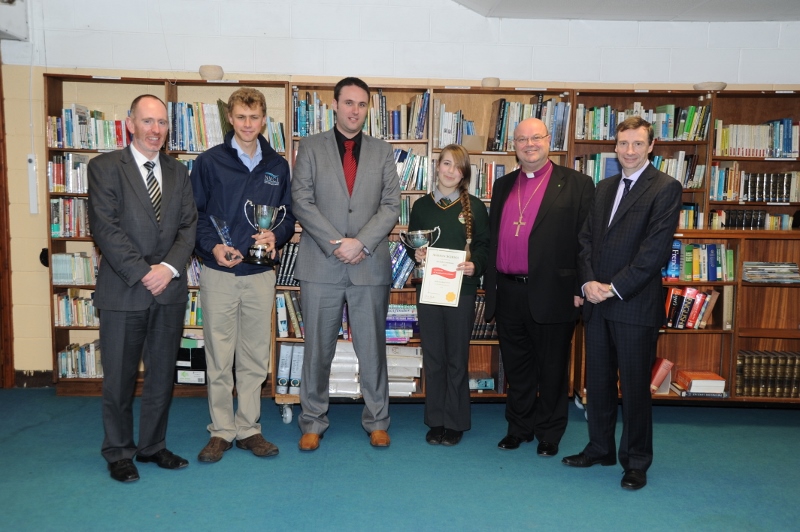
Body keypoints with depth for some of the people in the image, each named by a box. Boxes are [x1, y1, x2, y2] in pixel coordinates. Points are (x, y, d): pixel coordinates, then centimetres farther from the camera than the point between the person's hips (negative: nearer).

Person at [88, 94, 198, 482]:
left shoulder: (178, 173, 12)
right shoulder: (105, 167, -1)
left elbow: (188, 226, 5)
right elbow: (105, 227, -10)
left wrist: (169, 267, -11)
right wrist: (142, 273, -15)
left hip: (170, 289, 4)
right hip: (123, 290, -4)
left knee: (162, 374, 11)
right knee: (119, 377, 7)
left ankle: (153, 446, 27)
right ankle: (119, 452, 24)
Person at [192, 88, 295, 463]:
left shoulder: (277, 166, 9)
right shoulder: (209, 162, 2)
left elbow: (288, 214, 11)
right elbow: (194, 214, 1)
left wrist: (275, 235, -10)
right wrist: (212, 246, -16)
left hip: (260, 273, 2)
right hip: (219, 273, -2)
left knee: (255, 357, 8)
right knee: (219, 357, 5)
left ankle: (248, 428, 22)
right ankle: (221, 431, 18)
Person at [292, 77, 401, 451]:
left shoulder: (382, 152, 10)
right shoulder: (311, 147, 7)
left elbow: (392, 205, 2)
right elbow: (302, 201, -2)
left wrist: (361, 242, -11)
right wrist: (335, 243, -12)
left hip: (370, 265, 1)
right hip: (321, 265, -1)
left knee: (372, 348, 7)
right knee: (317, 349, 7)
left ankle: (376, 421, 22)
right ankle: (313, 423, 21)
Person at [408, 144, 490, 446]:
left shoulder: (474, 207, 2)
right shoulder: (422, 205, 8)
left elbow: (485, 246, 2)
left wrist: (474, 265, -16)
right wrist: (416, 254, -9)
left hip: (462, 289, -2)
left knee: (457, 357, 5)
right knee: (433, 357, 8)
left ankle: (455, 423, 18)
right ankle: (435, 421, 20)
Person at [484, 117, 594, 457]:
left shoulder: (576, 184, -1)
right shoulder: (503, 186, 15)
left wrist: (581, 288, -10)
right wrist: (490, 286, 11)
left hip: (551, 293, -4)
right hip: (508, 293, 5)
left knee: (551, 368, 10)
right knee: (516, 367, 15)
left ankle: (550, 433, 27)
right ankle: (519, 428, 32)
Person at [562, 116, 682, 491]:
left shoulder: (665, 188, -6)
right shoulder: (604, 188, 14)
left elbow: (656, 249, -14)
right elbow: (586, 238, 10)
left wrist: (614, 288, -16)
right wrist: (588, 281, -6)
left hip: (636, 304, -6)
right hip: (597, 302, 6)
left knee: (635, 385, 5)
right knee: (598, 381, 15)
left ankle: (636, 460, 21)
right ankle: (600, 448, 31)